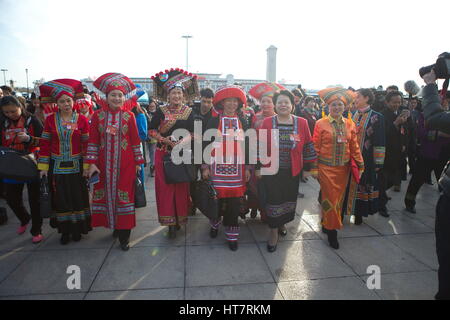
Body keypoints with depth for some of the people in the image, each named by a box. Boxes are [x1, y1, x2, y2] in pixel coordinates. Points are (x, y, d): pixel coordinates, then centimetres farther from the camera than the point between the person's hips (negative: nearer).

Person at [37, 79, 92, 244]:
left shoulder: (82, 120, -3)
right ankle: (65, 230, 24)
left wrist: (87, 166, -6)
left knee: (78, 198, 7)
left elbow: (87, 144, -2)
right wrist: (43, 167, -2)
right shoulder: (50, 119, 1)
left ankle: (77, 229, 24)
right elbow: (45, 144, 2)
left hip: (76, 167, -1)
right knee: (61, 199, 8)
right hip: (57, 167, 1)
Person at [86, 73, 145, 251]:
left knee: (124, 194, 1)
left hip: (125, 164, -1)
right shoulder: (98, 116, 2)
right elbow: (93, 141, 2)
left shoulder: (129, 116, -1)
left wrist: (138, 162, 1)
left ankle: (124, 235, 10)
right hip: (104, 163, 2)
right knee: (107, 194, 9)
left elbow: (136, 141, 1)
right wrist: (92, 163, -4)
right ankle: (114, 225, 30)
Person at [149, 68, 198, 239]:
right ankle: (170, 221, 11)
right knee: (166, 186, 0)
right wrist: (164, 139, -12)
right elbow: (151, 130, 4)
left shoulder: (189, 112, 4)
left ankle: (180, 217, 21)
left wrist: (187, 139, -14)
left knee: (182, 187, 5)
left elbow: (194, 132, 7)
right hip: (163, 154, -1)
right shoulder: (161, 111, 0)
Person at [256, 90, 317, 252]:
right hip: (271, 171, -1)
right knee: (273, 200, 4)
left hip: (292, 171, 2)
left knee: (289, 200, 14)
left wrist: (312, 167, 1)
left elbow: (308, 147, 2)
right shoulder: (267, 122, -5)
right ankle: (274, 231, 23)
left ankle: (282, 223, 42)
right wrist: (258, 168, -1)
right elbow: (260, 146, -1)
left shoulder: (302, 123, -3)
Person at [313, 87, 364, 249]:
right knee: (331, 199, -1)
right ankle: (332, 231, 12)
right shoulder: (321, 124, -5)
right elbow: (315, 147, -4)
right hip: (326, 168, -4)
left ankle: (327, 223, 32)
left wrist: (360, 165, 6)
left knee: (339, 199, 13)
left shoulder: (350, 124, 6)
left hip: (343, 168, 4)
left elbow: (354, 146, 9)